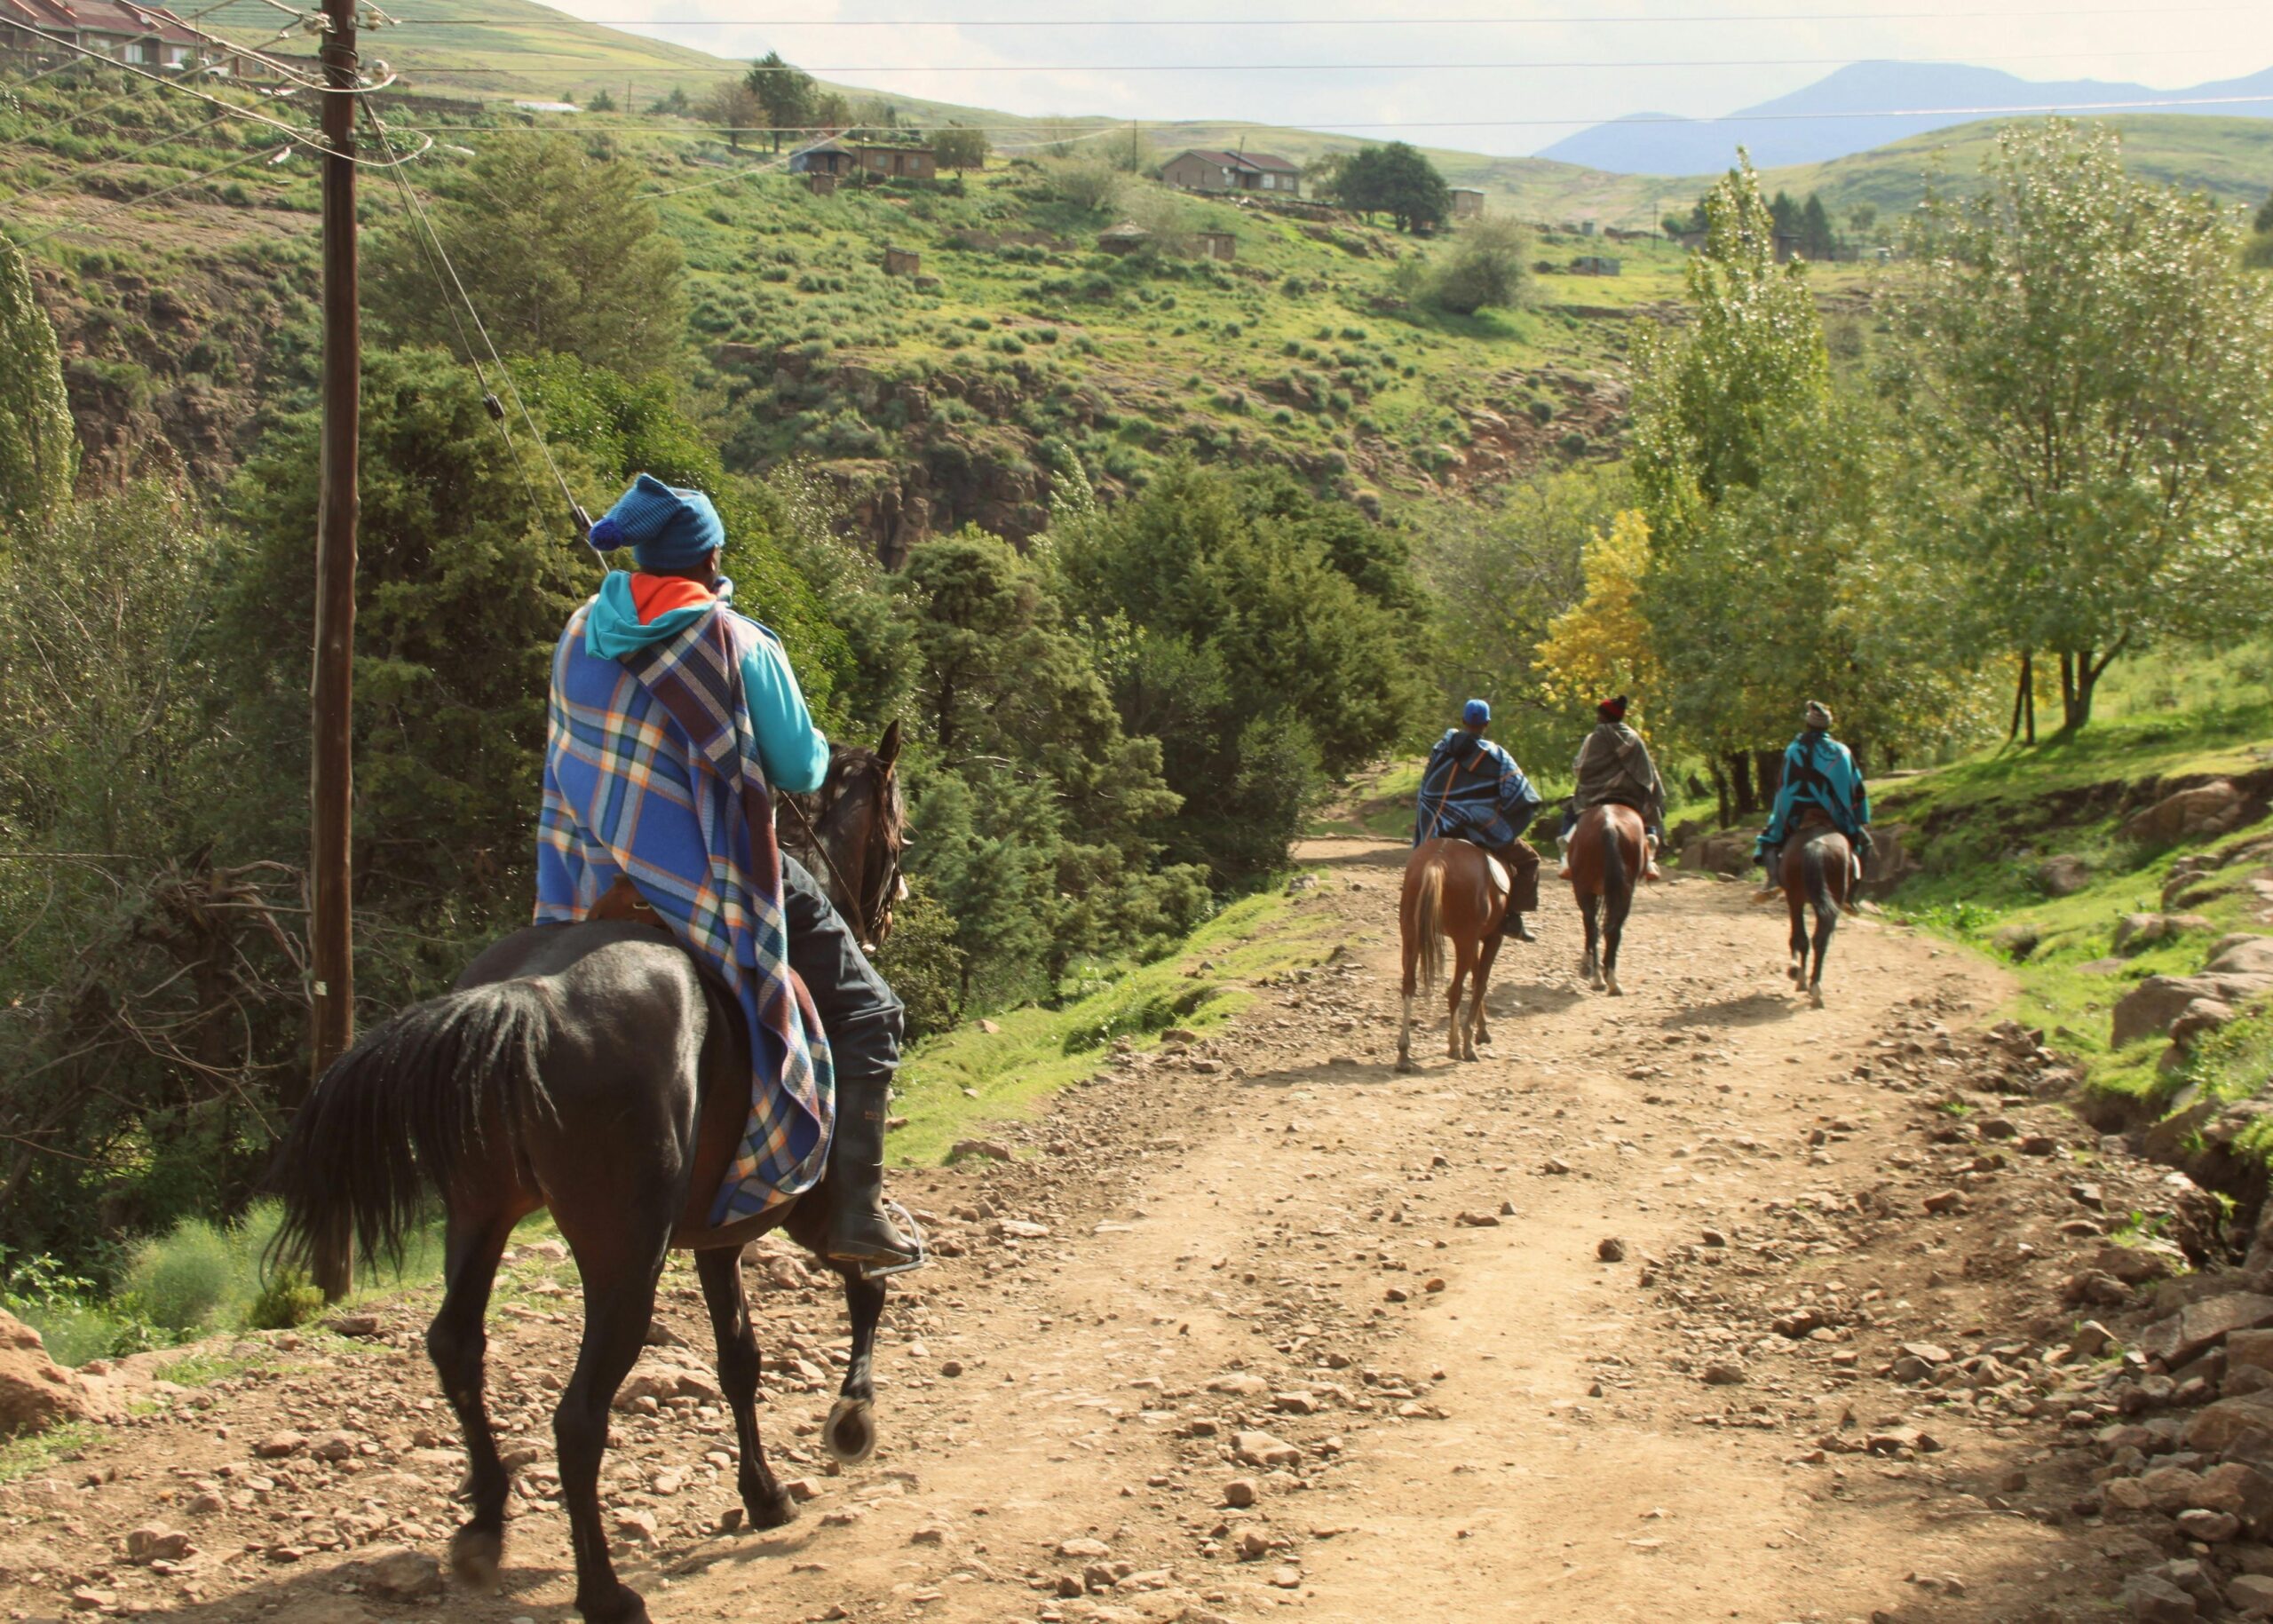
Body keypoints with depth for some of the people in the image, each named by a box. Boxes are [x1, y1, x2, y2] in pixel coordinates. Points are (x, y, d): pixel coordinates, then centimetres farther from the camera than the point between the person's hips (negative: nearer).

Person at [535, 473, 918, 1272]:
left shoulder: (579, 637, 5)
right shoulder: (742, 648, -13)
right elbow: (801, 769, -6)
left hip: (601, 884, 7)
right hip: (716, 881, -6)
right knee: (866, 1013, 4)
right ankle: (855, 1213, -4)